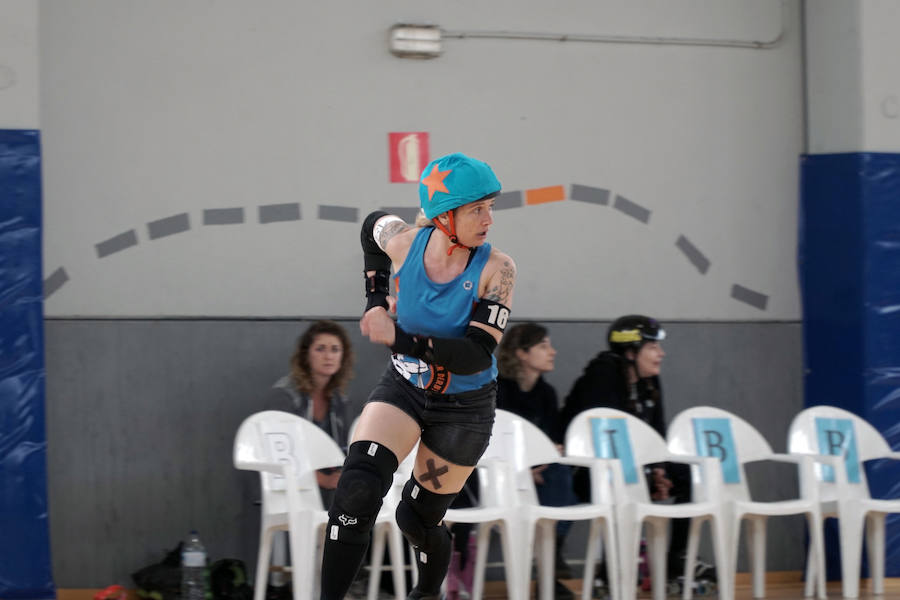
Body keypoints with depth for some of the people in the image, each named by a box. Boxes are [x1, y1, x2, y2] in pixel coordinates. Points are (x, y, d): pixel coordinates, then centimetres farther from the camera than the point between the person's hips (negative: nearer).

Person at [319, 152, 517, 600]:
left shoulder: (496, 269, -24)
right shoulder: (403, 242, -15)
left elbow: (476, 355, -30)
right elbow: (373, 224, 11)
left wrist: (399, 338, -38)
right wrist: (376, 298, 6)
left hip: (464, 407, -2)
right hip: (403, 389, 2)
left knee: (418, 517, 9)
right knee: (357, 489, -23)